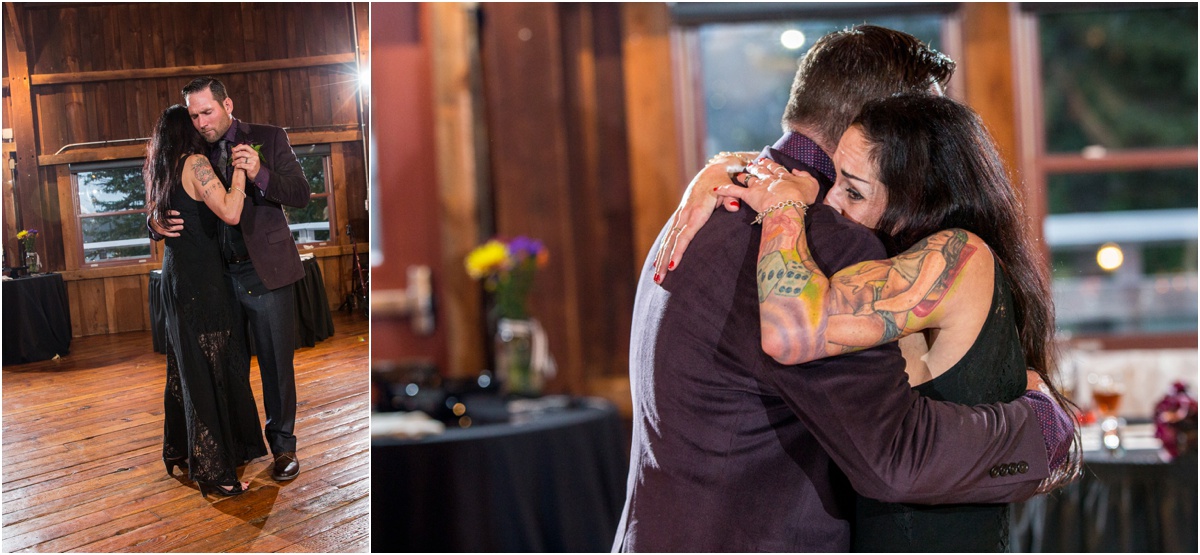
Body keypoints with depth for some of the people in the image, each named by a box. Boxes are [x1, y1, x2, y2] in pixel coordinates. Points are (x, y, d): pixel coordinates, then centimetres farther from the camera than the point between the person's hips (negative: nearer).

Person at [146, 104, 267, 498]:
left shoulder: (161, 172, 15)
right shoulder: (194, 164, -12)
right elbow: (230, 213, -25)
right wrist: (240, 169, -15)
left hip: (175, 278, 9)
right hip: (201, 279, -9)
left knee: (186, 367, 17)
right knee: (210, 369, -6)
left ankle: (181, 452, 26)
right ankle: (213, 470, -3)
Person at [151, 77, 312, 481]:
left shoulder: (269, 139, -2)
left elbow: (301, 195, -9)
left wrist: (260, 174, -26)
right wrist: (158, 226, -12)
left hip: (266, 270, -3)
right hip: (218, 275, 3)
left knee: (276, 363, 4)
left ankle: (282, 444, 17)